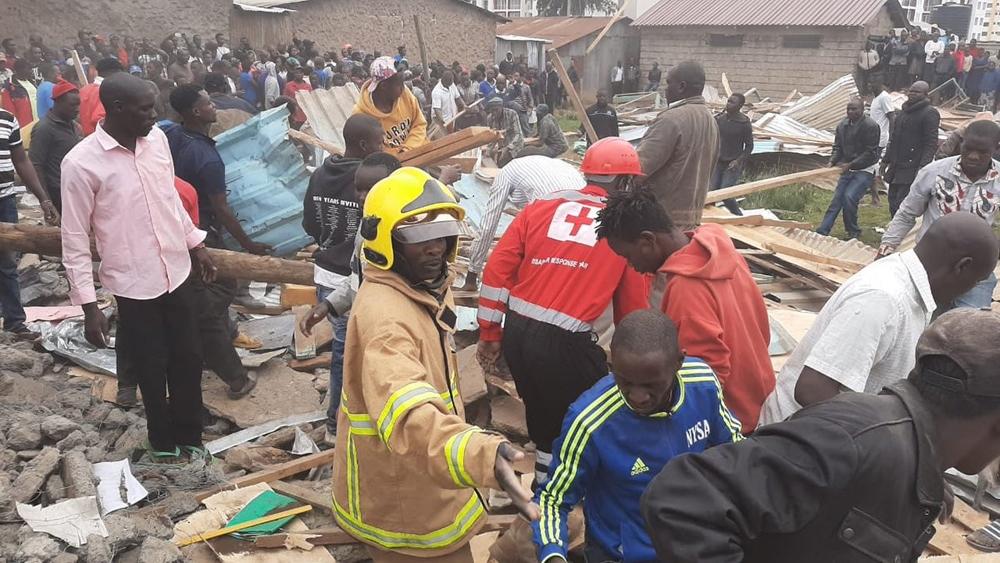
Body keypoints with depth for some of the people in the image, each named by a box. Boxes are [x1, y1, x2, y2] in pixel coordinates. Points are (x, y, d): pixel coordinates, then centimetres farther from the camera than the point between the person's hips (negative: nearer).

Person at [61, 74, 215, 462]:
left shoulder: (157, 139, -1)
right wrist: (89, 306, -13)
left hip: (178, 272, 5)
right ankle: (163, 442, 35)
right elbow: (75, 239, -12)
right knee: (153, 370, 11)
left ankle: (189, 436, 34)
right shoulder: (81, 163, -17)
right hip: (133, 285, -5)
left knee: (189, 360, 14)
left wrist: (196, 244, 18)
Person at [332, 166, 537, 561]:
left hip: (421, 485, 9)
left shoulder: (429, 286, 0)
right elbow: (408, 413, -51)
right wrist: (479, 455, -67)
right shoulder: (383, 313, -33)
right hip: (399, 503, -9)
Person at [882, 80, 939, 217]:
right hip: (896, 168, 8)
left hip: (912, 169, -8)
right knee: (893, 203, 10)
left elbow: (931, 144, -14)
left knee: (901, 204, -13)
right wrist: (886, 161, 21)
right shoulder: (904, 112, 19)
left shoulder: (929, 113, -8)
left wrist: (922, 168, -22)